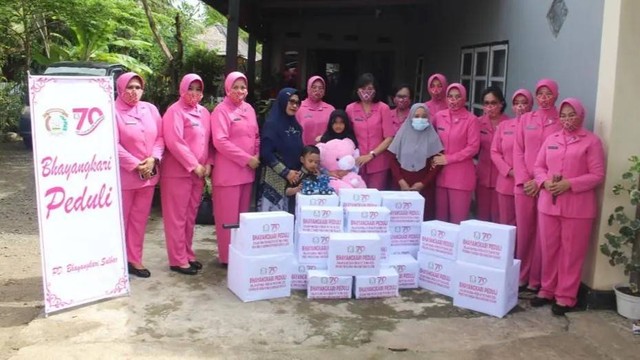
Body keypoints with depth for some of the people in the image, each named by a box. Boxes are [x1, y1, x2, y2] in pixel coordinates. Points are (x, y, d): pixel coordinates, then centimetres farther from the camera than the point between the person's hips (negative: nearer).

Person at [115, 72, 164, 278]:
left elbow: (160, 137, 7)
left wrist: (153, 159, -9)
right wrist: (136, 165, -16)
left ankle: (134, 260, 23)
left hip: (148, 174, 5)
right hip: (123, 176, -5)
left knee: (139, 219, 12)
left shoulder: (150, 109, 7)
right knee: (120, 220, 3)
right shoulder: (113, 112, -9)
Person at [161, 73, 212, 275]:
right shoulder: (175, 111, -9)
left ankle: (188, 255, 24)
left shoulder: (204, 112, 13)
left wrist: (208, 164, 0)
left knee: (190, 215, 13)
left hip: (199, 172, 7)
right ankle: (178, 260, 6)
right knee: (177, 217, 0)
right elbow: (174, 142, -18)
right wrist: (194, 165, -16)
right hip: (178, 172, -7)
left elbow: (208, 140, 15)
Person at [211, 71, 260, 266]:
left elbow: (256, 137, 19)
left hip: (247, 170, 7)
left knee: (243, 214, 12)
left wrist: (257, 157, 1)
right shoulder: (221, 110, -8)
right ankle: (227, 257, 8)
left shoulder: (249, 109, 13)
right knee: (228, 216, -1)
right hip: (228, 171, -7)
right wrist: (247, 159, -16)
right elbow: (220, 141, -17)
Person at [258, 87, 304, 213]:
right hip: (275, 180, -7)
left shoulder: (296, 125, 13)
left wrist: (299, 172, 5)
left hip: (294, 178, 7)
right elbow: (266, 153, -14)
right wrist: (286, 172, -13)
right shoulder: (272, 123, -7)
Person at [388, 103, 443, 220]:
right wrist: (400, 180, -7)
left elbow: (436, 164, -2)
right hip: (403, 184, 1)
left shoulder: (432, 136, -1)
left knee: (424, 216, -5)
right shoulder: (403, 134, 3)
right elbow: (394, 160, 4)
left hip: (424, 187, -1)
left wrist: (423, 183, -9)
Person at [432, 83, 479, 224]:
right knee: (440, 217, 8)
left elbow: (473, 147, -9)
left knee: (458, 219, 0)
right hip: (440, 174, 4)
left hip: (461, 175, -4)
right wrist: (434, 158, -2)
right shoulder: (439, 116, 7)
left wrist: (448, 159, -12)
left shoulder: (471, 119, -5)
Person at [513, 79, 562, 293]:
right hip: (523, 184, 3)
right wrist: (523, 179, -5)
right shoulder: (525, 119, 11)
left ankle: (535, 281, 9)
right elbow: (518, 150, 7)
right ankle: (520, 277, 17)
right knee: (523, 231, 7)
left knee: (541, 234, 1)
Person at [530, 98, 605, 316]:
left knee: (571, 252, 2)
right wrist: (545, 182, -8)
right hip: (548, 203, 4)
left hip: (577, 206, -4)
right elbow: (538, 167, 13)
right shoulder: (551, 139, 13)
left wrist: (569, 184, -17)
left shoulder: (592, 141, -1)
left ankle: (566, 296, 12)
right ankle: (547, 289, 24)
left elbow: (597, 175, -6)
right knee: (549, 249, 10)